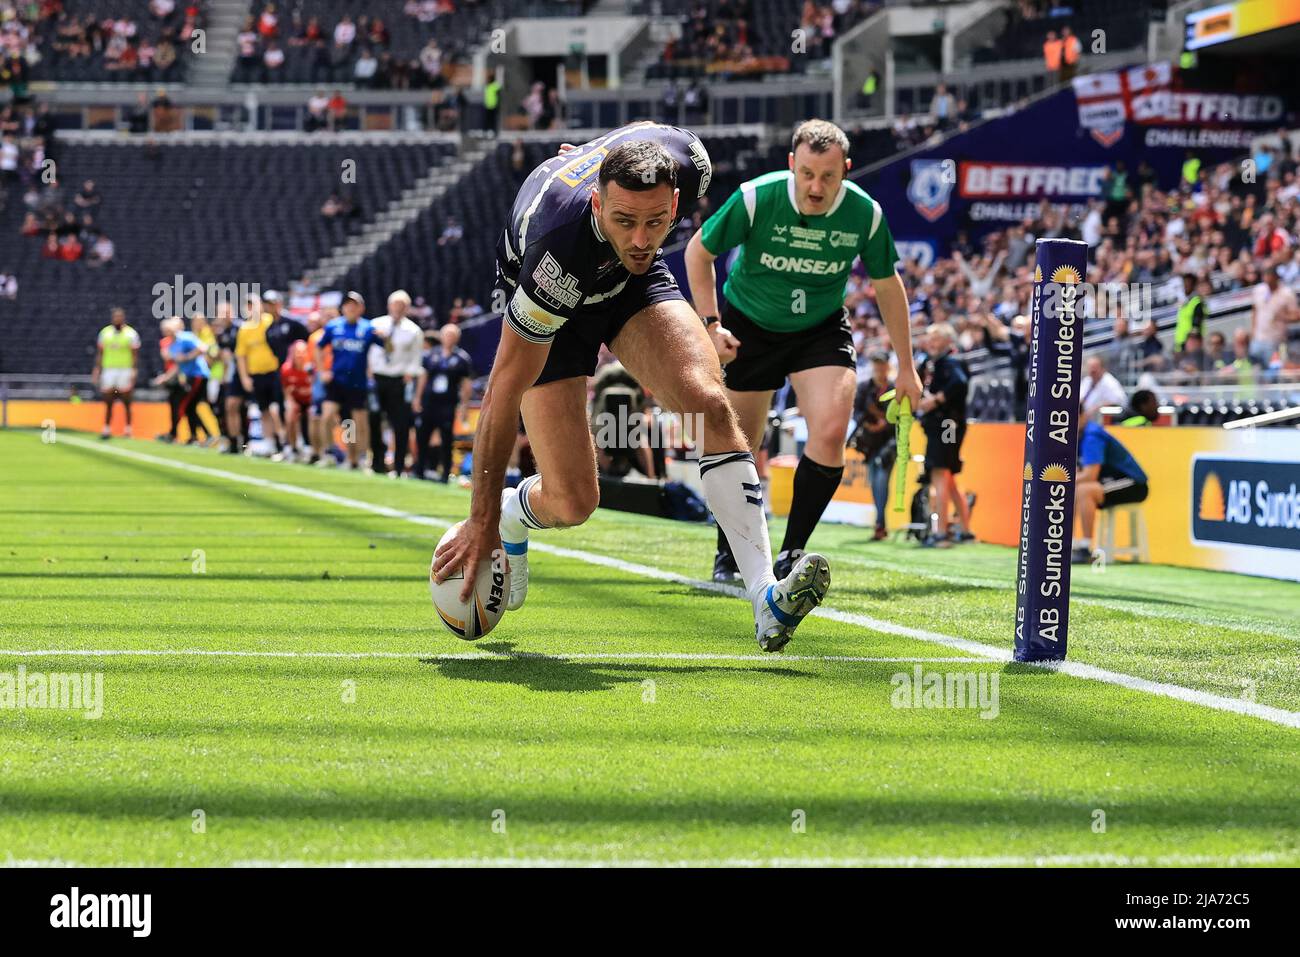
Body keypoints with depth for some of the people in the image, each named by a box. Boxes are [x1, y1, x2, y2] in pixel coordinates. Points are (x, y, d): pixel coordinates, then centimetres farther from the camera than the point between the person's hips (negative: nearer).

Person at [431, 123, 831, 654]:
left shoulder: (687, 161, -31)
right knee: (573, 501, -10)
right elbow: (504, 390, -34)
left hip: (632, 282, 4)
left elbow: (648, 131, -2)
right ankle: (511, 517, 29)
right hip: (551, 304, -4)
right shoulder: (556, 254, -43)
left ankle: (765, 599, -28)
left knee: (710, 402, -23)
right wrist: (483, 519, -29)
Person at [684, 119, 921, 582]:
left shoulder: (865, 213, -19)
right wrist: (711, 323, -17)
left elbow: (888, 286, -1)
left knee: (831, 431, -21)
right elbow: (698, 250, -8)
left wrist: (906, 368, 3)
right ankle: (727, 553, 29)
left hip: (822, 329, 1)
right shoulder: (756, 199, -25)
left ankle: (791, 555, -8)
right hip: (748, 326, -1)